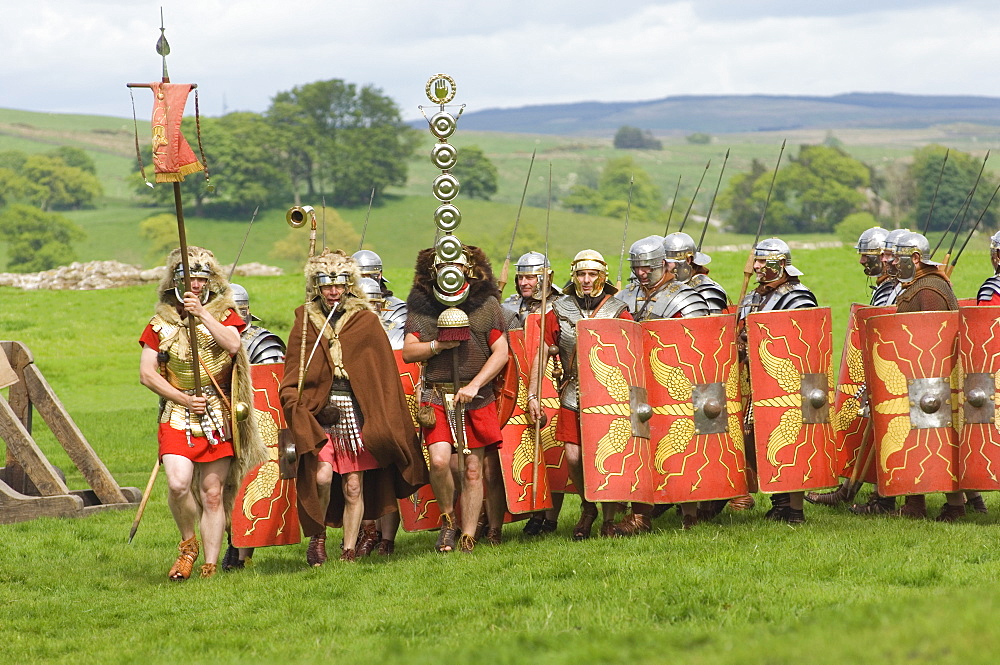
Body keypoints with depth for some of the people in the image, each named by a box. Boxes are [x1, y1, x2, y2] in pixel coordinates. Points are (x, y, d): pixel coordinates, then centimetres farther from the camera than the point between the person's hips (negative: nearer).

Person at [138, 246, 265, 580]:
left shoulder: (223, 313, 6)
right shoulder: (161, 324, 6)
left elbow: (233, 344, -15)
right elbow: (146, 373, 3)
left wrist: (202, 314, -19)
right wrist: (183, 398, -8)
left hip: (218, 415, 0)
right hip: (177, 415, 0)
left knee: (213, 493, 2)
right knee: (178, 483, -19)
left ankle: (210, 566, 10)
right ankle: (188, 543, 7)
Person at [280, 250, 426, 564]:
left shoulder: (366, 321, 4)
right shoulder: (306, 321, 6)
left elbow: (384, 374, 6)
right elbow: (292, 378, 7)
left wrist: (383, 419, 0)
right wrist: (307, 409, -9)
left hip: (358, 416, 0)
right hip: (320, 413, 0)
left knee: (353, 487, 1)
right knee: (322, 476, -16)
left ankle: (349, 551, 9)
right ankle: (318, 535, 5)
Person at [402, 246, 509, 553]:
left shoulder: (486, 304, 5)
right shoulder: (421, 306, 7)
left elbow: (501, 353, 0)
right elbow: (408, 352, 4)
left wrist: (474, 385, -12)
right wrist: (438, 345, -14)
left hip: (477, 398, 0)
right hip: (436, 397, 0)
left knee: (472, 470, 2)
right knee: (439, 461, -17)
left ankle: (468, 537, 9)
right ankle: (447, 518, 8)